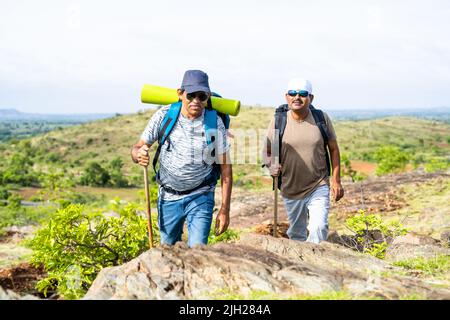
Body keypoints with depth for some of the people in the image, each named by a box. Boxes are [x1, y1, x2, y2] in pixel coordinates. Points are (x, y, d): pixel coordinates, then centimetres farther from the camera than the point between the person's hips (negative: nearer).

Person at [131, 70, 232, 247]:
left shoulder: (215, 122, -12)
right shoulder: (164, 115, -11)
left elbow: (225, 167, -8)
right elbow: (137, 148, -8)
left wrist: (225, 210, -10)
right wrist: (139, 155, -34)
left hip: (200, 197, -2)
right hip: (168, 196, 2)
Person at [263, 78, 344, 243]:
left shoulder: (321, 118, -4)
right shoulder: (278, 121, -6)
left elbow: (333, 149, 5)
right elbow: (267, 152, 0)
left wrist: (336, 180, 2)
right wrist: (271, 165, -23)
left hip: (319, 187, -1)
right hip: (290, 190, 1)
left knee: (319, 227, -19)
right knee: (296, 235, 16)